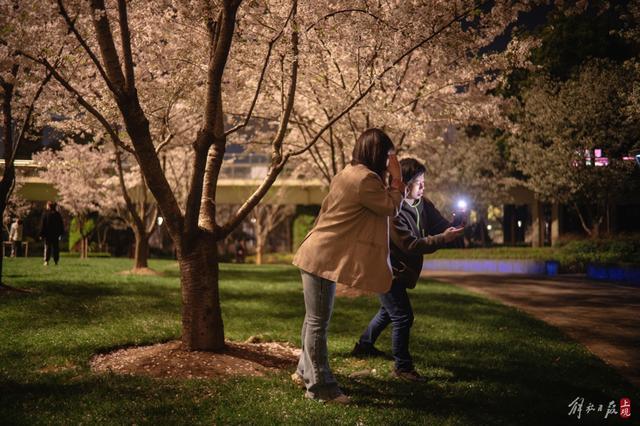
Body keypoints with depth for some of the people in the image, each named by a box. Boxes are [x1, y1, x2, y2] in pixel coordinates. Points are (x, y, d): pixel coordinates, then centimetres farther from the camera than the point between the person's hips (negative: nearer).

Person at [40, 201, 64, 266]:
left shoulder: (46, 214, -6)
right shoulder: (58, 215, 4)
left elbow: (43, 225, -6)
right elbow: (61, 225, 8)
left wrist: (41, 234, -3)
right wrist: (61, 233, 13)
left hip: (48, 234, -2)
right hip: (56, 234, 2)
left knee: (47, 247, 0)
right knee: (56, 248, 6)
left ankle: (46, 261, -7)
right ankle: (56, 261, 3)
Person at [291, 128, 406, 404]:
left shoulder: (352, 174, 16)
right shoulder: (365, 178, -18)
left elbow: (378, 204, 21)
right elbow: (392, 208, -7)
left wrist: (389, 179, 15)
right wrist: (397, 178, 2)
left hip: (321, 256, 11)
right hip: (323, 257, -11)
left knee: (315, 319, 20)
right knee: (318, 322, -3)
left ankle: (306, 372, 33)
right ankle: (319, 386, 4)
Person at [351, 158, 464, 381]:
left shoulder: (423, 204, -2)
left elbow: (439, 224, -3)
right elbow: (410, 245, -31)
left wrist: (453, 230, -25)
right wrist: (443, 239, -37)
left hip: (401, 269, 10)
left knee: (389, 310, 25)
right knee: (403, 317, -10)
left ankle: (364, 345, 46)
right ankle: (403, 366, 4)